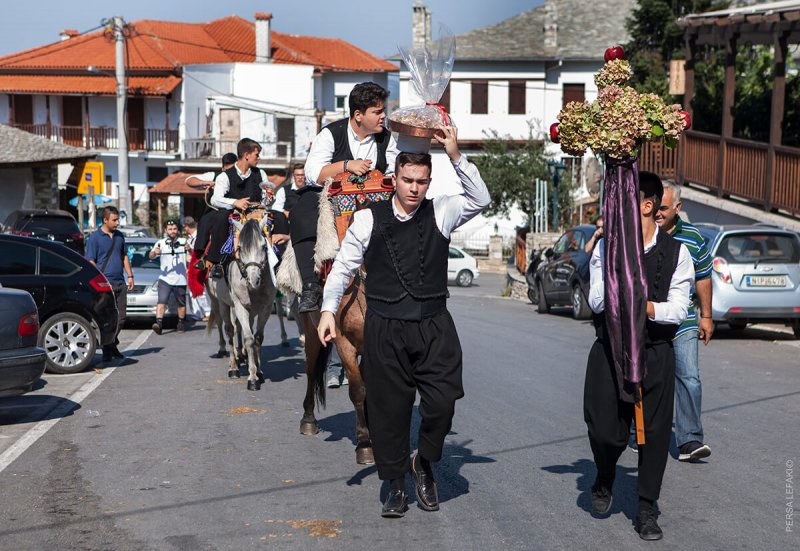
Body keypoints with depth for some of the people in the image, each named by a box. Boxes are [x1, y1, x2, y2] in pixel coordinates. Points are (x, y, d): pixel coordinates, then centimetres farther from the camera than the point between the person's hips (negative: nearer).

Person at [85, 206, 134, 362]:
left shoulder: (119, 236, 14)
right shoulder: (95, 237, -6)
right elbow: (91, 262, -8)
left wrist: (130, 275, 15)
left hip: (120, 283, 6)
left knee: (121, 318, 8)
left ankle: (113, 345, 25)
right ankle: (107, 351, 2)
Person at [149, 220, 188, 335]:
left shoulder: (183, 242, 5)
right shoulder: (161, 243, 4)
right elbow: (151, 256, -6)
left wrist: (189, 249, -26)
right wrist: (154, 252, -30)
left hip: (180, 280, 1)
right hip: (165, 279, -1)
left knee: (181, 304, 11)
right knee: (161, 301, -17)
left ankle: (181, 323, 28)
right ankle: (159, 323, -26)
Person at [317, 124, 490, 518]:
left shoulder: (440, 213, 6)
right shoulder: (369, 219, 3)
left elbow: (480, 200, -6)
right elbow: (343, 267, 5)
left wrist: (455, 156, -12)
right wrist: (328, 310, -7)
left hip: (434, 326, 1)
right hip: (385, 327, 0)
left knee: (442, 401, -9)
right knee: (388, 407, 5)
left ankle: (424, 463, 20)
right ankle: (395, 484, 22)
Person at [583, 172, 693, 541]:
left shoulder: (676, 253, -2)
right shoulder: (606, 247, 0)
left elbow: (679, 309, -6)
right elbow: (596, 302, -8)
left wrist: (649, 309, -25)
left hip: (655, 353, 0)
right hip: (610, 349, 0)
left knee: (655, 431, 3)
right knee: (605, 430, -3)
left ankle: (646, 510, 17)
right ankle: (604, 481, 30)